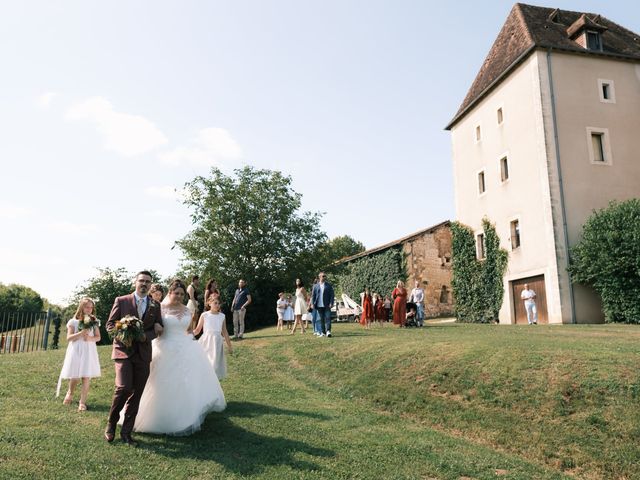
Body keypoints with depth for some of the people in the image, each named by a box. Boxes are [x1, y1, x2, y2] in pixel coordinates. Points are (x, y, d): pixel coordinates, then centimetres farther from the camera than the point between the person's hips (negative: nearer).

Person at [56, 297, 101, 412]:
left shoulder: (94, 322, 7)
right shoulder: (73, 322, 2)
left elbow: (98, 337, 7)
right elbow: (69, 338, -4)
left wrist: (90, 338, -14)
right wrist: (81, 333, -18)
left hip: (89, 352, 1)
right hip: (76, 351, -1)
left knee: (86, 377, -5)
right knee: (74, 377, 3)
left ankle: (82, 402, 3)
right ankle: (70, 393, 36)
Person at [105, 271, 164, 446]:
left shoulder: (155, 306, 9)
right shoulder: (121, 301, 3)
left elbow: (158, 329, 8)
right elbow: (110, 325, 5)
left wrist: (146, 336, -11)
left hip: (143, 354, 3)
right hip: (123, 350, -3)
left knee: (136, 394, 5)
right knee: (124, 387, -18)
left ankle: (126, 432, 20)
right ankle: (111, 423, 8)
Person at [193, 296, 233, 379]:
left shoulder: (222, 316, 3)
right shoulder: (204, 315, -2)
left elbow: (225, 332, 10)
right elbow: (197, 330, 4)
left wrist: (229, 346, 12)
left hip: (217, 342, 1)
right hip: (206, 341, -1)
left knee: (215, 362, 1)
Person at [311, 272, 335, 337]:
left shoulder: (329, 285, 5)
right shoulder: (315, 286, 9)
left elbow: (332, 295, 2)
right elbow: (313, 295, 9)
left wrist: (331, 303, -8)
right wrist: (313, 304, 0)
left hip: (327, 305, -2)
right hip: (319, 305, 2)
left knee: (327, 318, -8)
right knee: (320, 319, 6)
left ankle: (328, 331, -8)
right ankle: (322, 332, 13)